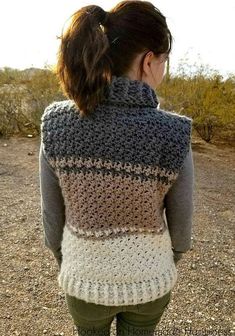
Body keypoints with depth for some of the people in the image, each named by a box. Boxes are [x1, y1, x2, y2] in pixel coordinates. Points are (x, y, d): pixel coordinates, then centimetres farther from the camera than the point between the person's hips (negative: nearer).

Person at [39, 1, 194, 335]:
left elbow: (53, 214, -10)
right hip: (149, 279, 0)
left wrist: (66, 265, 10)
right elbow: (180, 224, -11)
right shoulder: (173, 135, -25)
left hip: (86, 279, 1)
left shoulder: (56, 124, -20)